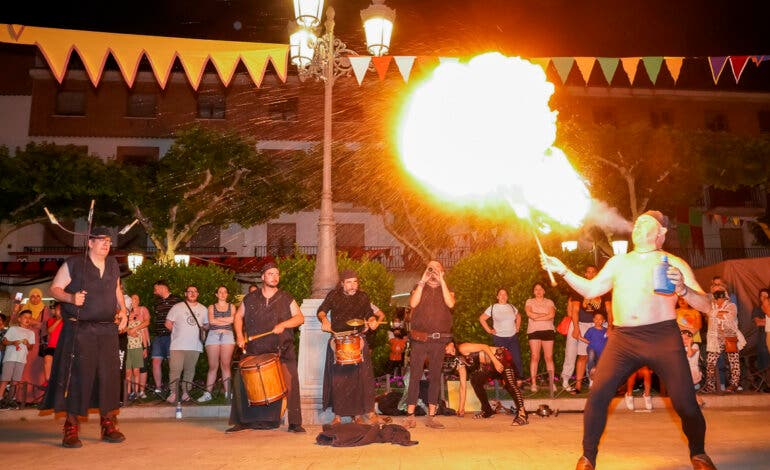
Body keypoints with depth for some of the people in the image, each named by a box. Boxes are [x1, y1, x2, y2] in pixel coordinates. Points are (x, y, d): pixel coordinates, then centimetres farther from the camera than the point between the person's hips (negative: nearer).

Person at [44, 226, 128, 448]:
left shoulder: (113, 265, 13)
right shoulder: (73, 264, -2)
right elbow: (54, 288, 0)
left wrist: (122, 310, 10)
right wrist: (71, 298, -19)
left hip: (107, 330, 5)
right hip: (79, 330, -4)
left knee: (109, 375, 4)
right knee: (78, 375, -5)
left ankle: (108, 425, 14)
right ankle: (71, 428, 5)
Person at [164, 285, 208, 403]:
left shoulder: (203, 309, 12)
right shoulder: (177, 307, 3)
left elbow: (207, 325, 20)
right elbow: (168, 324, 5)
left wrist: (203, 327, 1)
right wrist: (178, 332, 3)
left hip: (195, 346, 3)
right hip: (178, 346, -2)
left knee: (190, 370, 6)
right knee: (175, 370, -6)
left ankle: (185, 392, 15)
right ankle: (173, 393, 2)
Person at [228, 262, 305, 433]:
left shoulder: (286, 298, 7)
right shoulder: (250, 298, 11)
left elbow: (300, 317, 3)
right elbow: (238, 317, 18)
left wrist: (283, 324, -13)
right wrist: (239, 336, 4)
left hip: (281, 350, -1)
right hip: (254, 350, 2)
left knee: (290, 382, -11)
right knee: (241, 381, -4)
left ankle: (294, 423, -2)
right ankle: (242, 421, 11)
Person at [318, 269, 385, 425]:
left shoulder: (363, 297, 7)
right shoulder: (334, 295, 4)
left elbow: (370, 314, 12)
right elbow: (321, 311, 3)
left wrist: (372, 321, -10)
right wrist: (324, 319, -19)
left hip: (358, 342, 1)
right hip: (337, 341, 0)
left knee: (359, 378, -4)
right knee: (337, 380, 1)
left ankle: (358, 413, 6)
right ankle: (338, 414, 11)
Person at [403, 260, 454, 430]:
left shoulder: (446, 289, 13)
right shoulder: (420, 288, 11)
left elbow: (450, 303, -10)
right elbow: (413, 303, -9)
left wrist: (442, 281, -9)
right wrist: (423, 281, -9)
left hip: (439, 340, 1)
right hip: (419, 339, -1)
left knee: (435, 377, 5)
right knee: (414, 376, -3)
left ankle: (431, 416, 11)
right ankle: (410, 416, 1)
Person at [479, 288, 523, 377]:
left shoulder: (511, 307, 9)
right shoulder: (492, 308, -2)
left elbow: (518, 317, 27)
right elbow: (482, 318, 1)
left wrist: (517, 327, 14)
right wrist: (489, 330, -4)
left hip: (513, 337, 3)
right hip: (499, 338, -3)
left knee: (517, 360, -2)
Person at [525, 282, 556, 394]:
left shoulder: (549, 302, 13)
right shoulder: (529, 301, 11)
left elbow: (552, 315, -5)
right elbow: (529, 314, -8)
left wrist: (536, 317, -8)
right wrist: (545, 314, -5)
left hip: (548, 330, 1)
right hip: (533, 331, -1)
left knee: (549, 357, -1)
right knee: (534, 357, -6)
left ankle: (551, 383, 3)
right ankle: (533, 383, -5)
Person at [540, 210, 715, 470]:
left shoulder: (674, 264, 7)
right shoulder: (618, 262, 20)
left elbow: (705, 305, 1)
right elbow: (590, 289, 21)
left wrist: (683, 289, -19)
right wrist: (563, 271, 11)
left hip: (663, 337, -2)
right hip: (622, 339, 2)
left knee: (685, 403, -4)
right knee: (597, 395, -12)